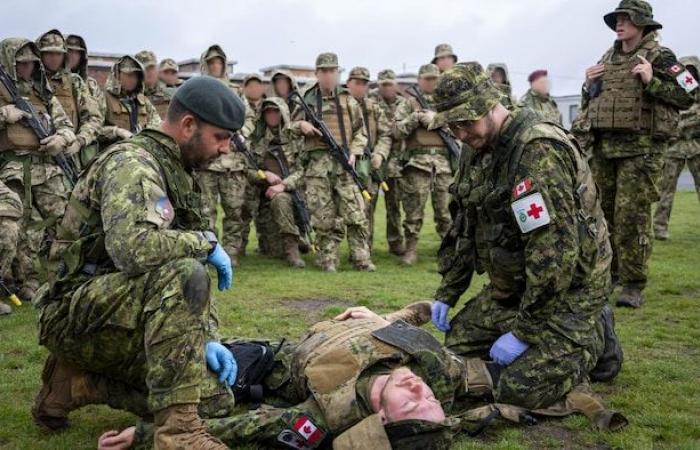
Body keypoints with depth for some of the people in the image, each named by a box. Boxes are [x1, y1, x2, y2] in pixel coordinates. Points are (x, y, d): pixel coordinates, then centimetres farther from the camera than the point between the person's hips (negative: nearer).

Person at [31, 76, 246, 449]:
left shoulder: (177, 175, 13)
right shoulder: (133, 162, -16)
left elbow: (191, 277, 14)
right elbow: (133, 249, -36)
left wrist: (206, 338, 0)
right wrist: (206, 241, -19)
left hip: (120, 319, 9)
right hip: (79, 315, -9)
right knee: (181, 275, -33)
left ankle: (75, 382, 11)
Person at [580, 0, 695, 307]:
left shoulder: (659, 57, -3)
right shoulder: (607, 59, 15)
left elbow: (687, 96, -9)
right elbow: (588, 104, 23)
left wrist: (651, 81, -17)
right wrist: (589, 85, 4)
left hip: (640, 149, -6)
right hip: (603, 147, 6)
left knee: (632, 216, -8)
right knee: (603, 214, 11)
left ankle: (633, 285, -1)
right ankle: (606, 275, 24)